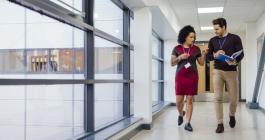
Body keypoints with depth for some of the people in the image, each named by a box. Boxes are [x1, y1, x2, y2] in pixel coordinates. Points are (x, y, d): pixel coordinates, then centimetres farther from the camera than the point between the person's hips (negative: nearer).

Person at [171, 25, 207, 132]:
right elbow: (172, 63, 3)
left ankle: (188, 123, 4)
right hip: (180, 76, 0)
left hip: (192, 76, 1)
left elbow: (201, 63, 10)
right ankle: (181, 114, 32)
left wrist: (204, 54, -6)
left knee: (190, 100, -1)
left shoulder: (196, 49, 7)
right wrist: (180, 57, -12)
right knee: (179, 100, 0)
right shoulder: (177, 49, 4)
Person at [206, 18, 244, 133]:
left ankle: (232, 115, 34)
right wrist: (215, 55, -14)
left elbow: (241, 54, -5)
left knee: (233, 99, 4)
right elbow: (208, 56, 9)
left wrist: (235, 61, -26)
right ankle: (220, 124, -2)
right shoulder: (212, 40, 9)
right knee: (218, 98, -7)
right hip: (217, 71, 1)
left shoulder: (235, 38, 1)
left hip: (231, 71, -1)